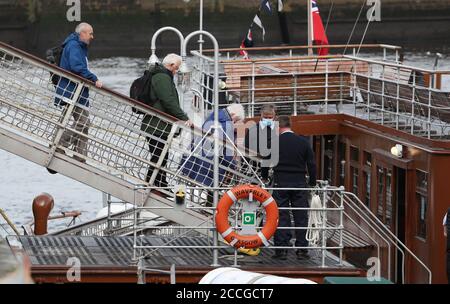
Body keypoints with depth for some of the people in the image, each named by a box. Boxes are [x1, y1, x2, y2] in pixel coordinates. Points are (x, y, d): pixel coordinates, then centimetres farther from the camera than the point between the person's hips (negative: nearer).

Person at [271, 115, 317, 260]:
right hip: (299, 183, 1)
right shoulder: (303, 142, 3)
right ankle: (301, 249, 4)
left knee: (281, 217, 1)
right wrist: (312, 182, 15)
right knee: (301, 217, 5)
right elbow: (311, 164, 6)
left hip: (280, 183, -1)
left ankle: (281, 249, -3)